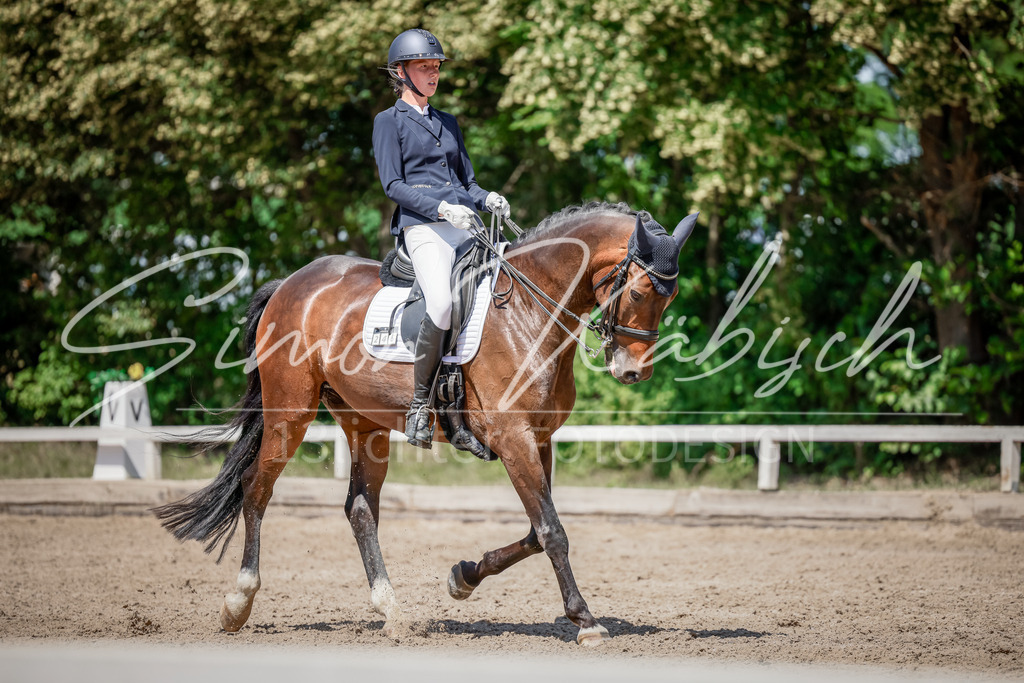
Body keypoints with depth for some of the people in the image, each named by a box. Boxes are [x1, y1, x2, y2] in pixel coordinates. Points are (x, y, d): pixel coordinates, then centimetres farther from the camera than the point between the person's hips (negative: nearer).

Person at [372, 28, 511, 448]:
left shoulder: (448, 123, 26)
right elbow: (393, 185, -3)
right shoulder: (389, 122, 8)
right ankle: (419, 405, -16)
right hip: (422, 226, -6)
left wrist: (487, 199, 3)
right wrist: (441, 209, -17)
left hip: (465, 224, 6)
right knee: (442, 306, -29)